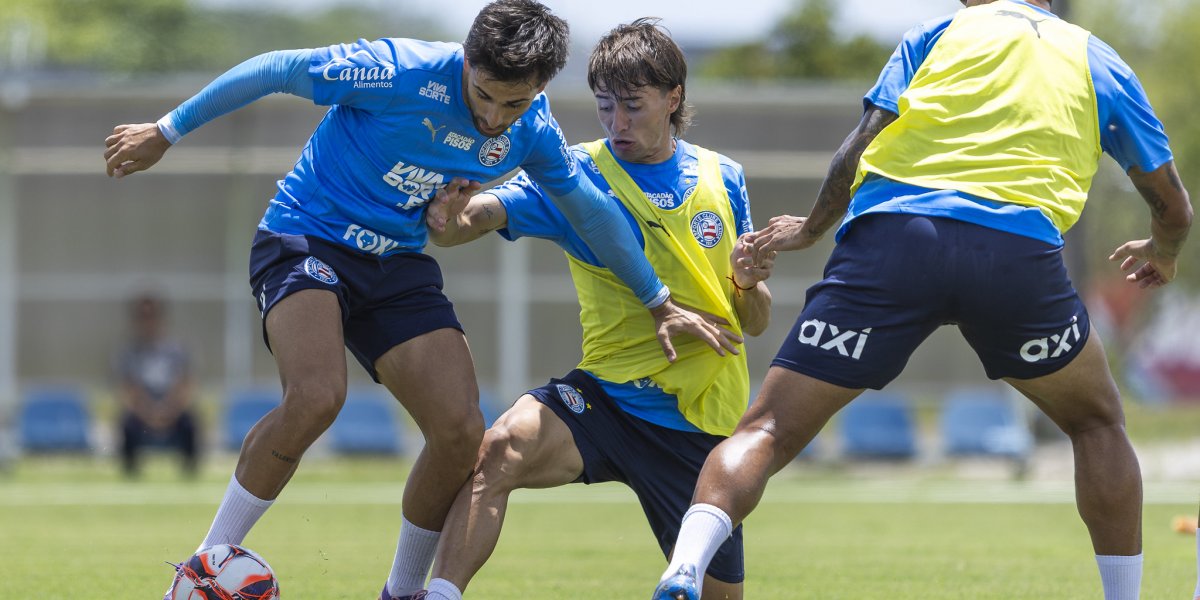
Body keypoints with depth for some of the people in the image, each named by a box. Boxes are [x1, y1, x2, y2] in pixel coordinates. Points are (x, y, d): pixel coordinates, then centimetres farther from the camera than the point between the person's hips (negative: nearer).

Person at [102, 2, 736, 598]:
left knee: (462, 431, -11)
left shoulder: (531, 132, -5)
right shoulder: (399, 71, -24)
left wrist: (660, 304, 19)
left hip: (398, 265, 6)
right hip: (304, 238, -6)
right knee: (316, 396, -32)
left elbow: (592, 211, 13)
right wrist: (165, 133, -8)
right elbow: (273, 71, -14)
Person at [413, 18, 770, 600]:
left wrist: (749, 285, -12)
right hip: (606, 395, -2)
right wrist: (448, 218, -42)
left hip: (702, 421, 2)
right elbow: (483, 212, -19)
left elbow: (756, 323, 11)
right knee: (498, 451, -32)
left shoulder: (720, 179, 5)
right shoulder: (575, 175, -2)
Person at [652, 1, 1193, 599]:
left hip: (889, 233, 0)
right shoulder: (1098, 61, 27)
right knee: (1097, 422, 26)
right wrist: (1161, 254, 53)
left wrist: (811, 227, 28)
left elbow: (858, 150, 12)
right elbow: (1174, 208, 31)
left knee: (768, 429, 0)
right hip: (1019, 251, 0)